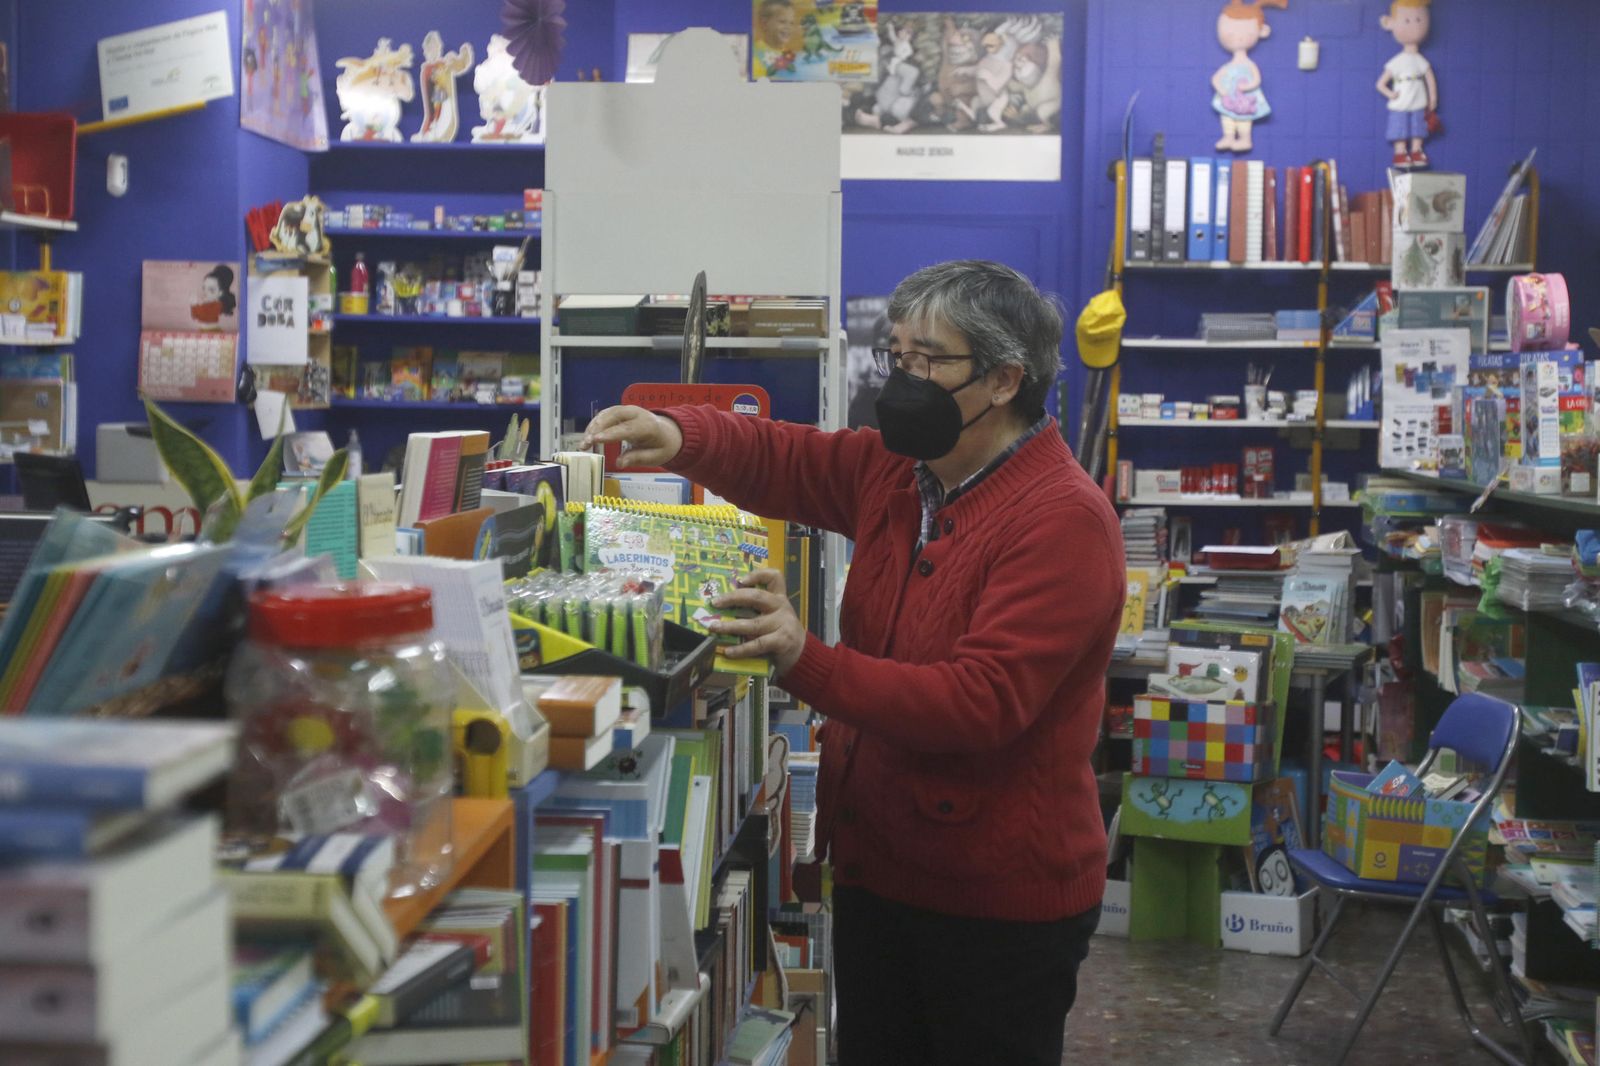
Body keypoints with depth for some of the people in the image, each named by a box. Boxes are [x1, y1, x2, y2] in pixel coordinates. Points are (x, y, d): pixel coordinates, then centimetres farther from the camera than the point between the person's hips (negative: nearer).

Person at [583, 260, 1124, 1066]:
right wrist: (681, 436, -15)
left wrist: (808, 663, -34)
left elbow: (981, 703, -27)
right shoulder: (897, 471, 5)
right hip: (877, 875, 8)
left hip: (1000, 905, -7)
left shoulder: (1061, 519, -20)